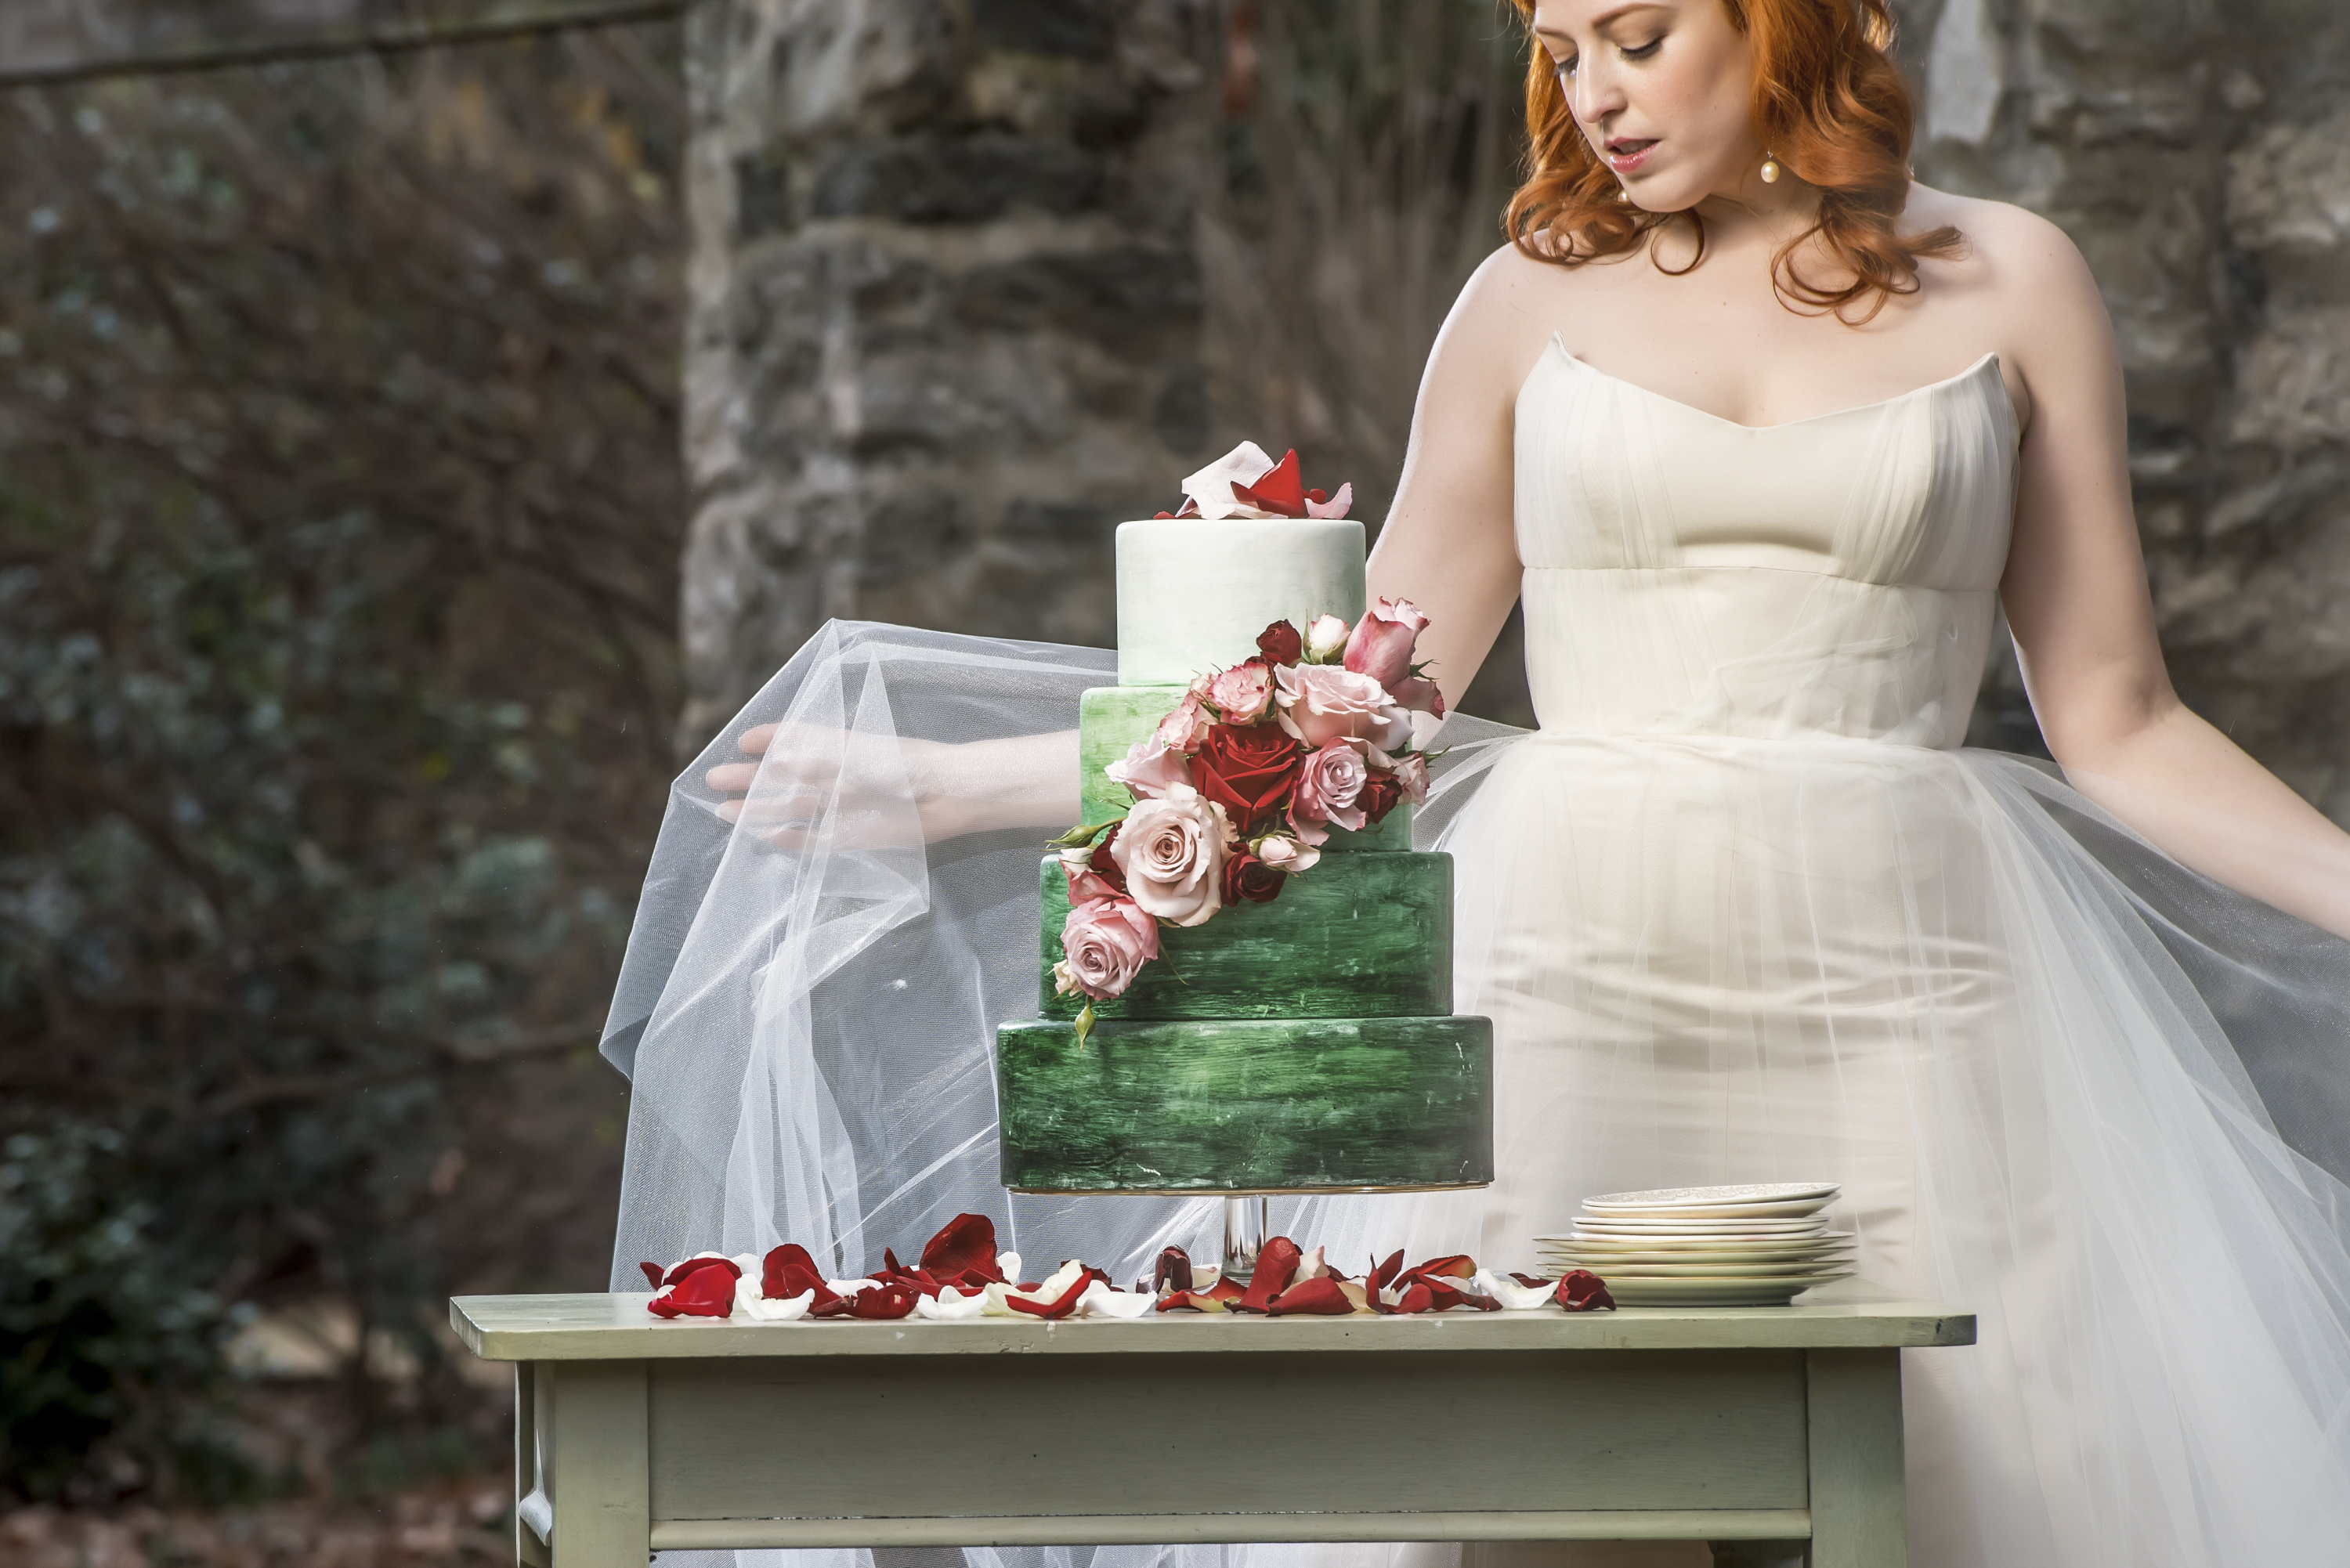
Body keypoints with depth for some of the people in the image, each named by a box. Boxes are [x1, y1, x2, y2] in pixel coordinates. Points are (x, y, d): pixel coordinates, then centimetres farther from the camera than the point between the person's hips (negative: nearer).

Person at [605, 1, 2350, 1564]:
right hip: (1579, 992, 1)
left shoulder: (2011, 284, 8)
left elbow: (2118, 725, 9)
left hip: (1907, 1005, -1)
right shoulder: (1539, 298, 11)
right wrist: (958, 791, 12)